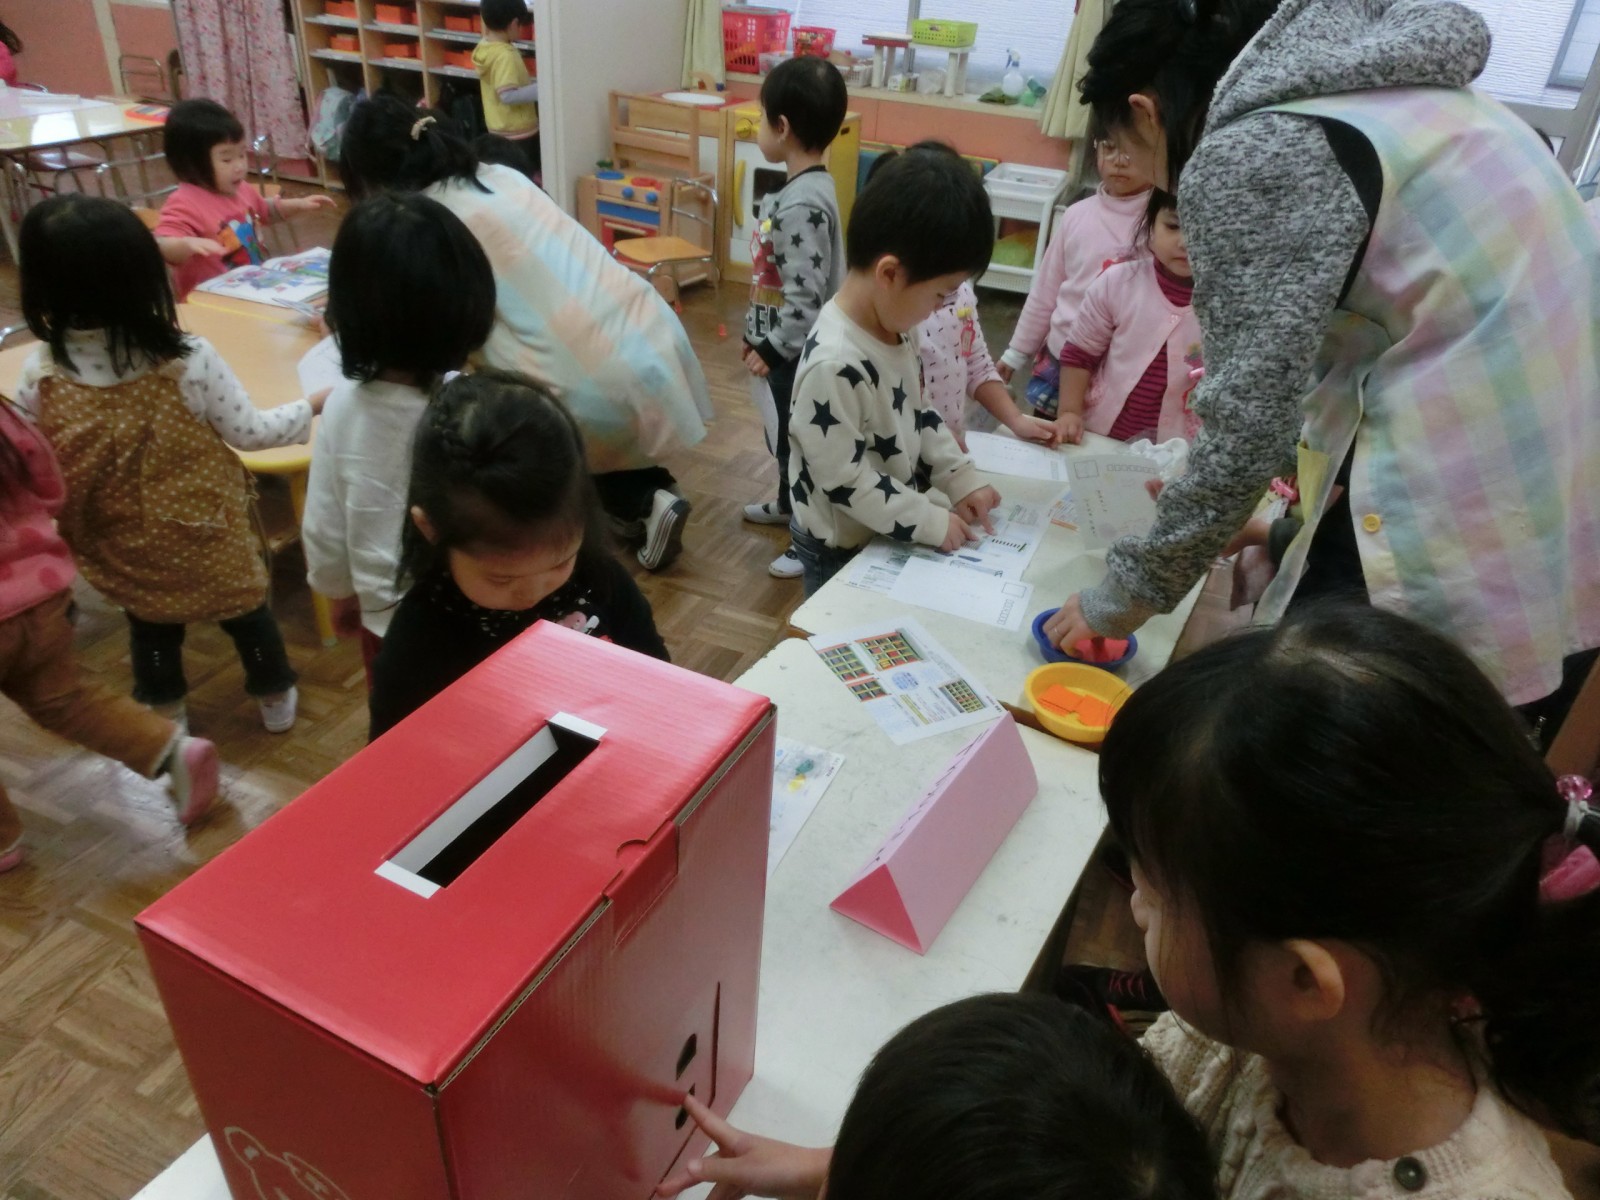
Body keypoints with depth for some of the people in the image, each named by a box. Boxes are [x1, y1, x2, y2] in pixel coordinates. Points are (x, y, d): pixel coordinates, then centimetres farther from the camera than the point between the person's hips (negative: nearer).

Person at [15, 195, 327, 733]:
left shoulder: (40, 376, -17)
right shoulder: (188, 360, -25)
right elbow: (249, 432, -13)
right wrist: (317, 403, 0)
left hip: (122, 545, 2)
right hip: (206, 530, -2)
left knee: (149, 627, 26)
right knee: (245, 610, 22)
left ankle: (165, 717, 45)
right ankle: (275, 698, 42)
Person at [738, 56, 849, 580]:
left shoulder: (801, 205, -27)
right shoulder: (807, 187, 5)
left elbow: (804, 298, -29)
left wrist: (769, 349, -19)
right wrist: (759, 337, 17)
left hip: (798, 352, -10)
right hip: (788, 346, 10)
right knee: (782, 433, 26)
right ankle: (789, 503, 46)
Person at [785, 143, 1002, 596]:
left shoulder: (893, 326, -4)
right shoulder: (835, 365, -33)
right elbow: (846, 480, -28)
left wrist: (961, 478, 1)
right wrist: (931, 522, -20)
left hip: (889, 532, 8)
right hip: (842, 548, -8)